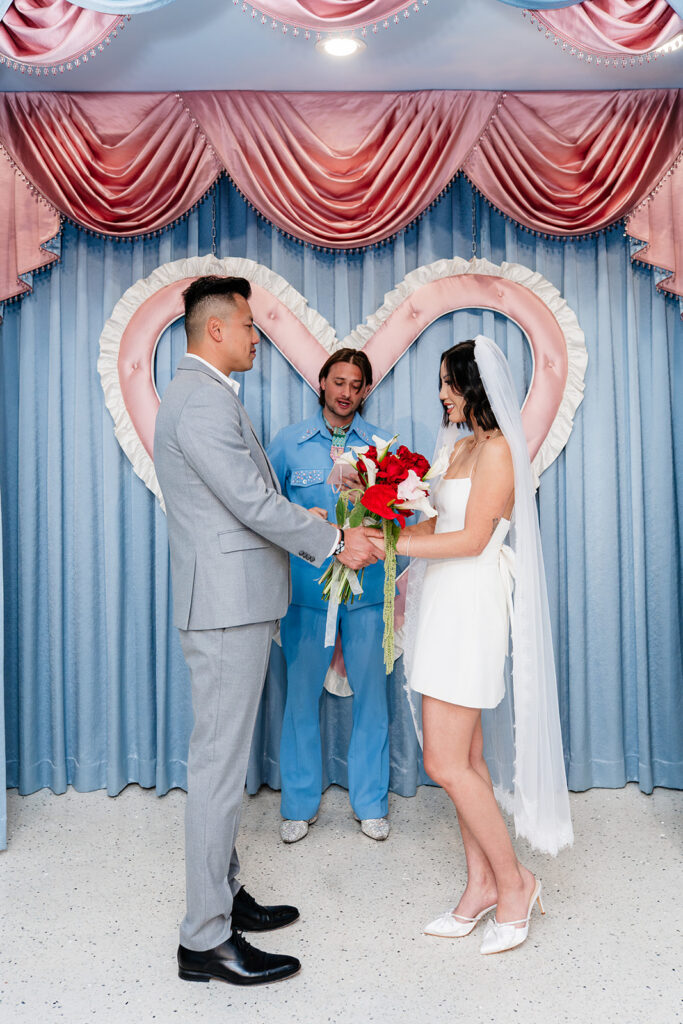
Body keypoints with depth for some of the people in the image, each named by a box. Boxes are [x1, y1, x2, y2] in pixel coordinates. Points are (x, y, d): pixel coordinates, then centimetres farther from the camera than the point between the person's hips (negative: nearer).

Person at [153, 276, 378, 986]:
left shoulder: (203, 395, 18)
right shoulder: (203, 399, -16)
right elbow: (255, 503, -20)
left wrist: (320, 533, 16)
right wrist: (335, 541, -9)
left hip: (234, 604, 11)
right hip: (227, 607, -11)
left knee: (223, 760, 18)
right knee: (219, 766, -1)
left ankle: (223, 895, 34)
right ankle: (206, 940, 13)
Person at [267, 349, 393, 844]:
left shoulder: (382, 444, 7)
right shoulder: (288, 442, 5)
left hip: (367, 589, 1)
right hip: (306, 587, 0)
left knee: (371, 693, 7)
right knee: (302, 694, 6)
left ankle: (371, 803, 26)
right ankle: (300, 803, 26)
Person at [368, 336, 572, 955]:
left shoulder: (497, 448, -11)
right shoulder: (465, 446, 17)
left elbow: (472, 539, -18)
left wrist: (387, 546, -18)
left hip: (471, 608, -9)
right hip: (450, 605, 9)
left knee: (446, 762, -5)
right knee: (465, 757, 13)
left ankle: (514, 882, 15)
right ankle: (481, 886, 26)